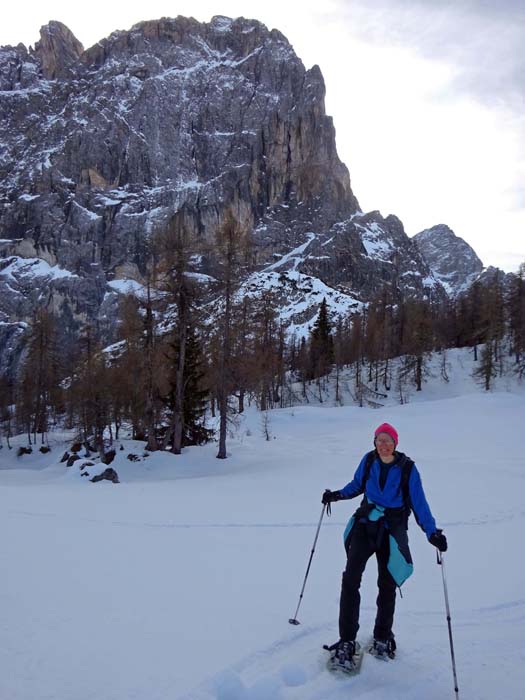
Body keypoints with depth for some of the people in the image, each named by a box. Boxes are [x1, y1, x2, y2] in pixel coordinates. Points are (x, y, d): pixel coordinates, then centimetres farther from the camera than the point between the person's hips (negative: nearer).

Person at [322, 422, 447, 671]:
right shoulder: (369, 461, -2)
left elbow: (419, 503, -8)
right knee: (350, 579, -9)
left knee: (387, 585, 9)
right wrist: (338, 495, -1)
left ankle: (382, 638, 32)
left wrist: (432, 532, -18)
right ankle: (347, 642, 0)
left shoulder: (407, 468, -9)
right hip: (365, 524, 2)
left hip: (391, 531, -1)